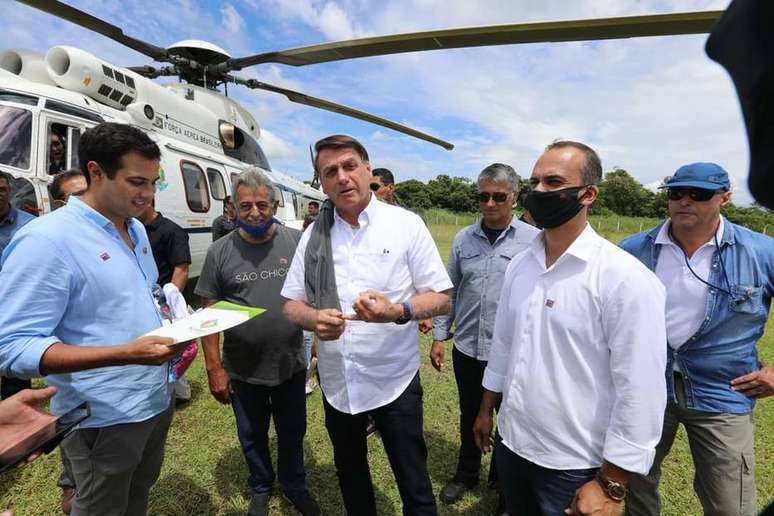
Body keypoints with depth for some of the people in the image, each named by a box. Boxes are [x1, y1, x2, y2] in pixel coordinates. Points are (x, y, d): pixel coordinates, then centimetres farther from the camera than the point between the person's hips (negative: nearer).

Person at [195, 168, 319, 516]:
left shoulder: (297, 242, -7)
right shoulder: (220, 252, -7)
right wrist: (214, 368, -5)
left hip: (291, 364, 0)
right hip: (242, 370, 0)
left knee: (292, 432, 20)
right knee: (252, 436, 22)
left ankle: (295, 486, 46)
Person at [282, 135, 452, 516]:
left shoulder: (406, 224, -10)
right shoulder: (314, 234, 1)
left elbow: (441, 298, -8)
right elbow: (292, 304, 4)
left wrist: (397, 310, -29)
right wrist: (314, 319, -19)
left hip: (395, 379, -3)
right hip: (336, 382, 4)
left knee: (414, 485, 13)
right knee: (349, 473, 26)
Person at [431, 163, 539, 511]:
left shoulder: (534, 240, -9)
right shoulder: (463, 239, 1)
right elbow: (448, 291, 6)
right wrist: (439, 336, 5)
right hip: (466, 348, 3)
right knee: (469, 417, 22)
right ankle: (466, 474, 46)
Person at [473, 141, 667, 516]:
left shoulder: (626, 278, -19)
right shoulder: (519, 265, 0)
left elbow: (640, 391, -18)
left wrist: (611, 486, -14)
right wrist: (486, 410, 14)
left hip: (573, 467, -5)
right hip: (511, 444, 6)